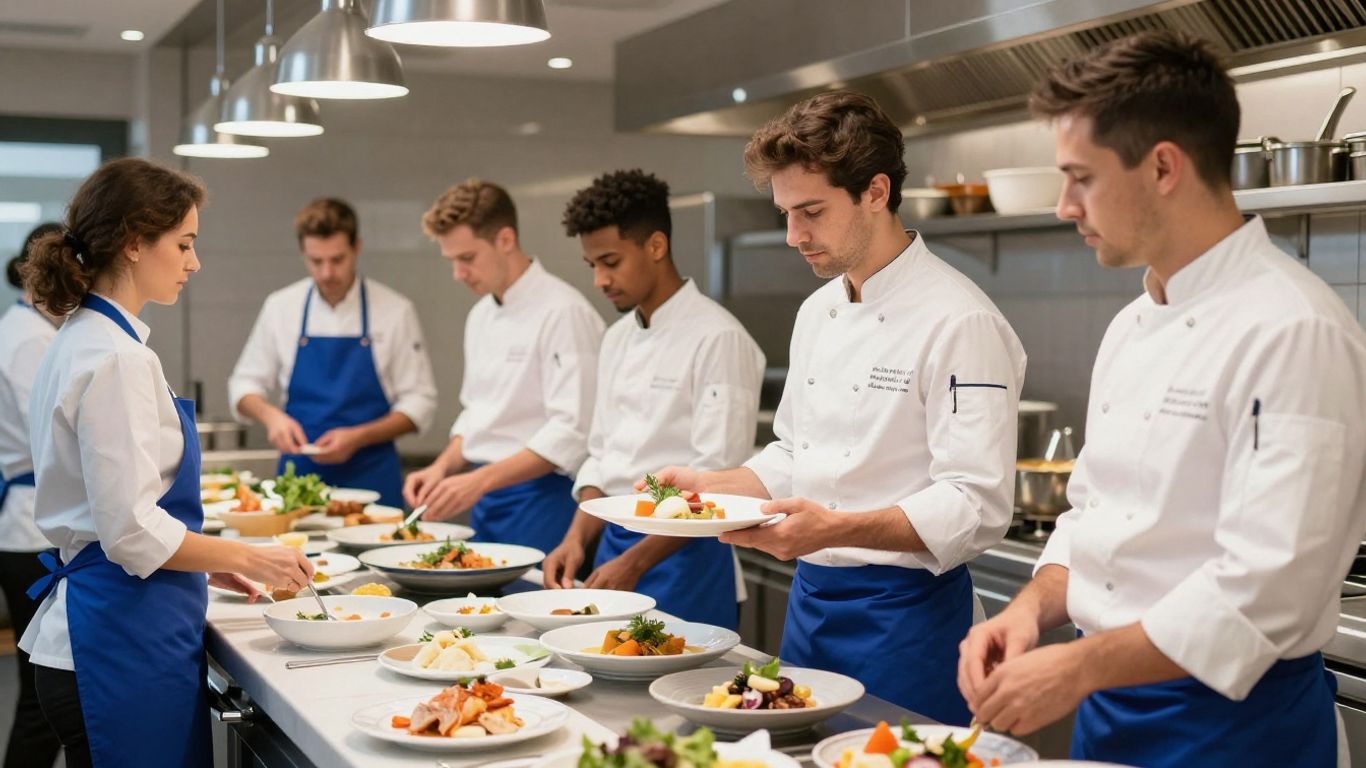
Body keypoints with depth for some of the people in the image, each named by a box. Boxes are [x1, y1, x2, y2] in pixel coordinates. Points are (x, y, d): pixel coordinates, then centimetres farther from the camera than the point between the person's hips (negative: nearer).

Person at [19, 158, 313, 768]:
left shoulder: (81, 342, 13)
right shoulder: (116, 360, -17)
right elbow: (132, 530, -20)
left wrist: (210, 564, 17)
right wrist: (248, 558, -8)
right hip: (124, 644, -10)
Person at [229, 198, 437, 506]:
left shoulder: (395, 310, -5)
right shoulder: (280, 307, 1)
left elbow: (419, 402, -4)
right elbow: (245, 386, 9)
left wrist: (357, 438, -17)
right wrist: (270, 415, -13)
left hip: (371, 478, -2)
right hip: (299, 473, 2)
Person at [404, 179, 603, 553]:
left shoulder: (563, 312, -15)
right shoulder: (481, 315, 12)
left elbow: (571, 433, -21)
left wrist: (479, 480, -24)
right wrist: (442, 468, 3)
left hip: (541, 500, -8)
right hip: (487, 501, 8)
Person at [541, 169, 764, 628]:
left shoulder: (716, 338, -14)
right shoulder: (618, 339, 11)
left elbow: (717, 481, -18)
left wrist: (634, 563, -18)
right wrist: (578, 539, 1)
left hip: (684, 558, -7)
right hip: (614, 543, 7)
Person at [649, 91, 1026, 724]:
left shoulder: (959, 322, -17)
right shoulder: (817, 312, 10)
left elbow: (976, 508, -22)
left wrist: (836, 529, -33)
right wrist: (710, 485, 4)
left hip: (904, 617, -8)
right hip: (811, 598, 8)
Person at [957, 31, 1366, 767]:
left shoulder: (1294, 332, -20)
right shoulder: (1132, 327, 8)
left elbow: (1264, 592, -25)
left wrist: (1076, 667, -21)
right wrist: (1033, 607, -4)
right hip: (1110, 707, 8)